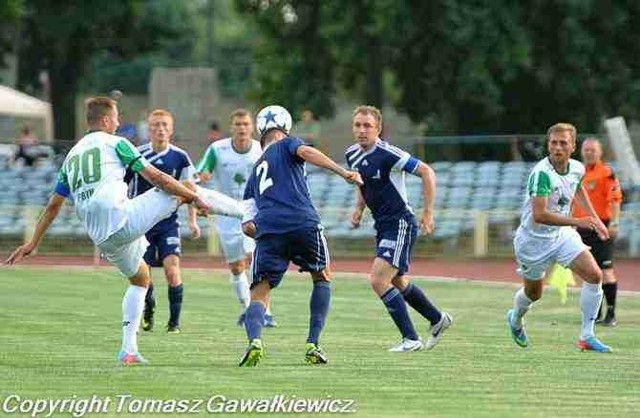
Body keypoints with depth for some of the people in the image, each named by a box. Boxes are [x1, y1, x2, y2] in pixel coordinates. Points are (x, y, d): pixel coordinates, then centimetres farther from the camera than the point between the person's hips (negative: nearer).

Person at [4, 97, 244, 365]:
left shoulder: (72, 155, 22)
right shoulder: (115, 143, 3)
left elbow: (54, 204, 24)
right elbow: (154, 177, -1)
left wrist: (33, 243, 29)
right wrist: (194, 198, 4)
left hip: (102, 238, 7)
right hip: (123, 219, -7)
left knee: (140, 278, 26)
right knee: (185, 191, 4)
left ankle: (128, 350, 18)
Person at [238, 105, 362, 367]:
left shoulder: (255, 173, 32)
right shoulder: (287, 146, 21)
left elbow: (247, 227, 25)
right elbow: (306, 153, -6)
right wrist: (343, 173, -15)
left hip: (267, 229, 3)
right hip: (303, 222, -3)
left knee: (259, 294, 4)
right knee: (322, 278, 21)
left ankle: (254, 339, -27)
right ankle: (313, 344, 10)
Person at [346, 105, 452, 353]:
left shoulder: (388, 154, -21)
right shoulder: (352, 155, 3)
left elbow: (426, 172, -18)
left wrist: (428, 212, -18)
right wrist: (359, 208, 6)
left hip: (400, 223, -9)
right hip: (382, 225, 9)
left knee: (378, 280, -17)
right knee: (397, 283, 20)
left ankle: (411, 339, -8)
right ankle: (438, 319, 41)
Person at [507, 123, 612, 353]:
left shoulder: (577, 168, -6)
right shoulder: (542, 173, -29)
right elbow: (539, 215, -37)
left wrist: (595, 219, 20)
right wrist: (578, 222, -41)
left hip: (562, 235, 5)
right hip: (534, 240, -5)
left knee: (594, 275, -12)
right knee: (533, 294, 13)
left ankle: (586, 337, -5)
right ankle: (516, 319, 49)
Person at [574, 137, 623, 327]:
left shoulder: (606, 173, -6)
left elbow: (615, 199, -12)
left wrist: (614, 223, -21)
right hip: (583, 228, 7)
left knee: (605, 269, -10)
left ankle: (611, 313, -9)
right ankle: (596, 313, 17)